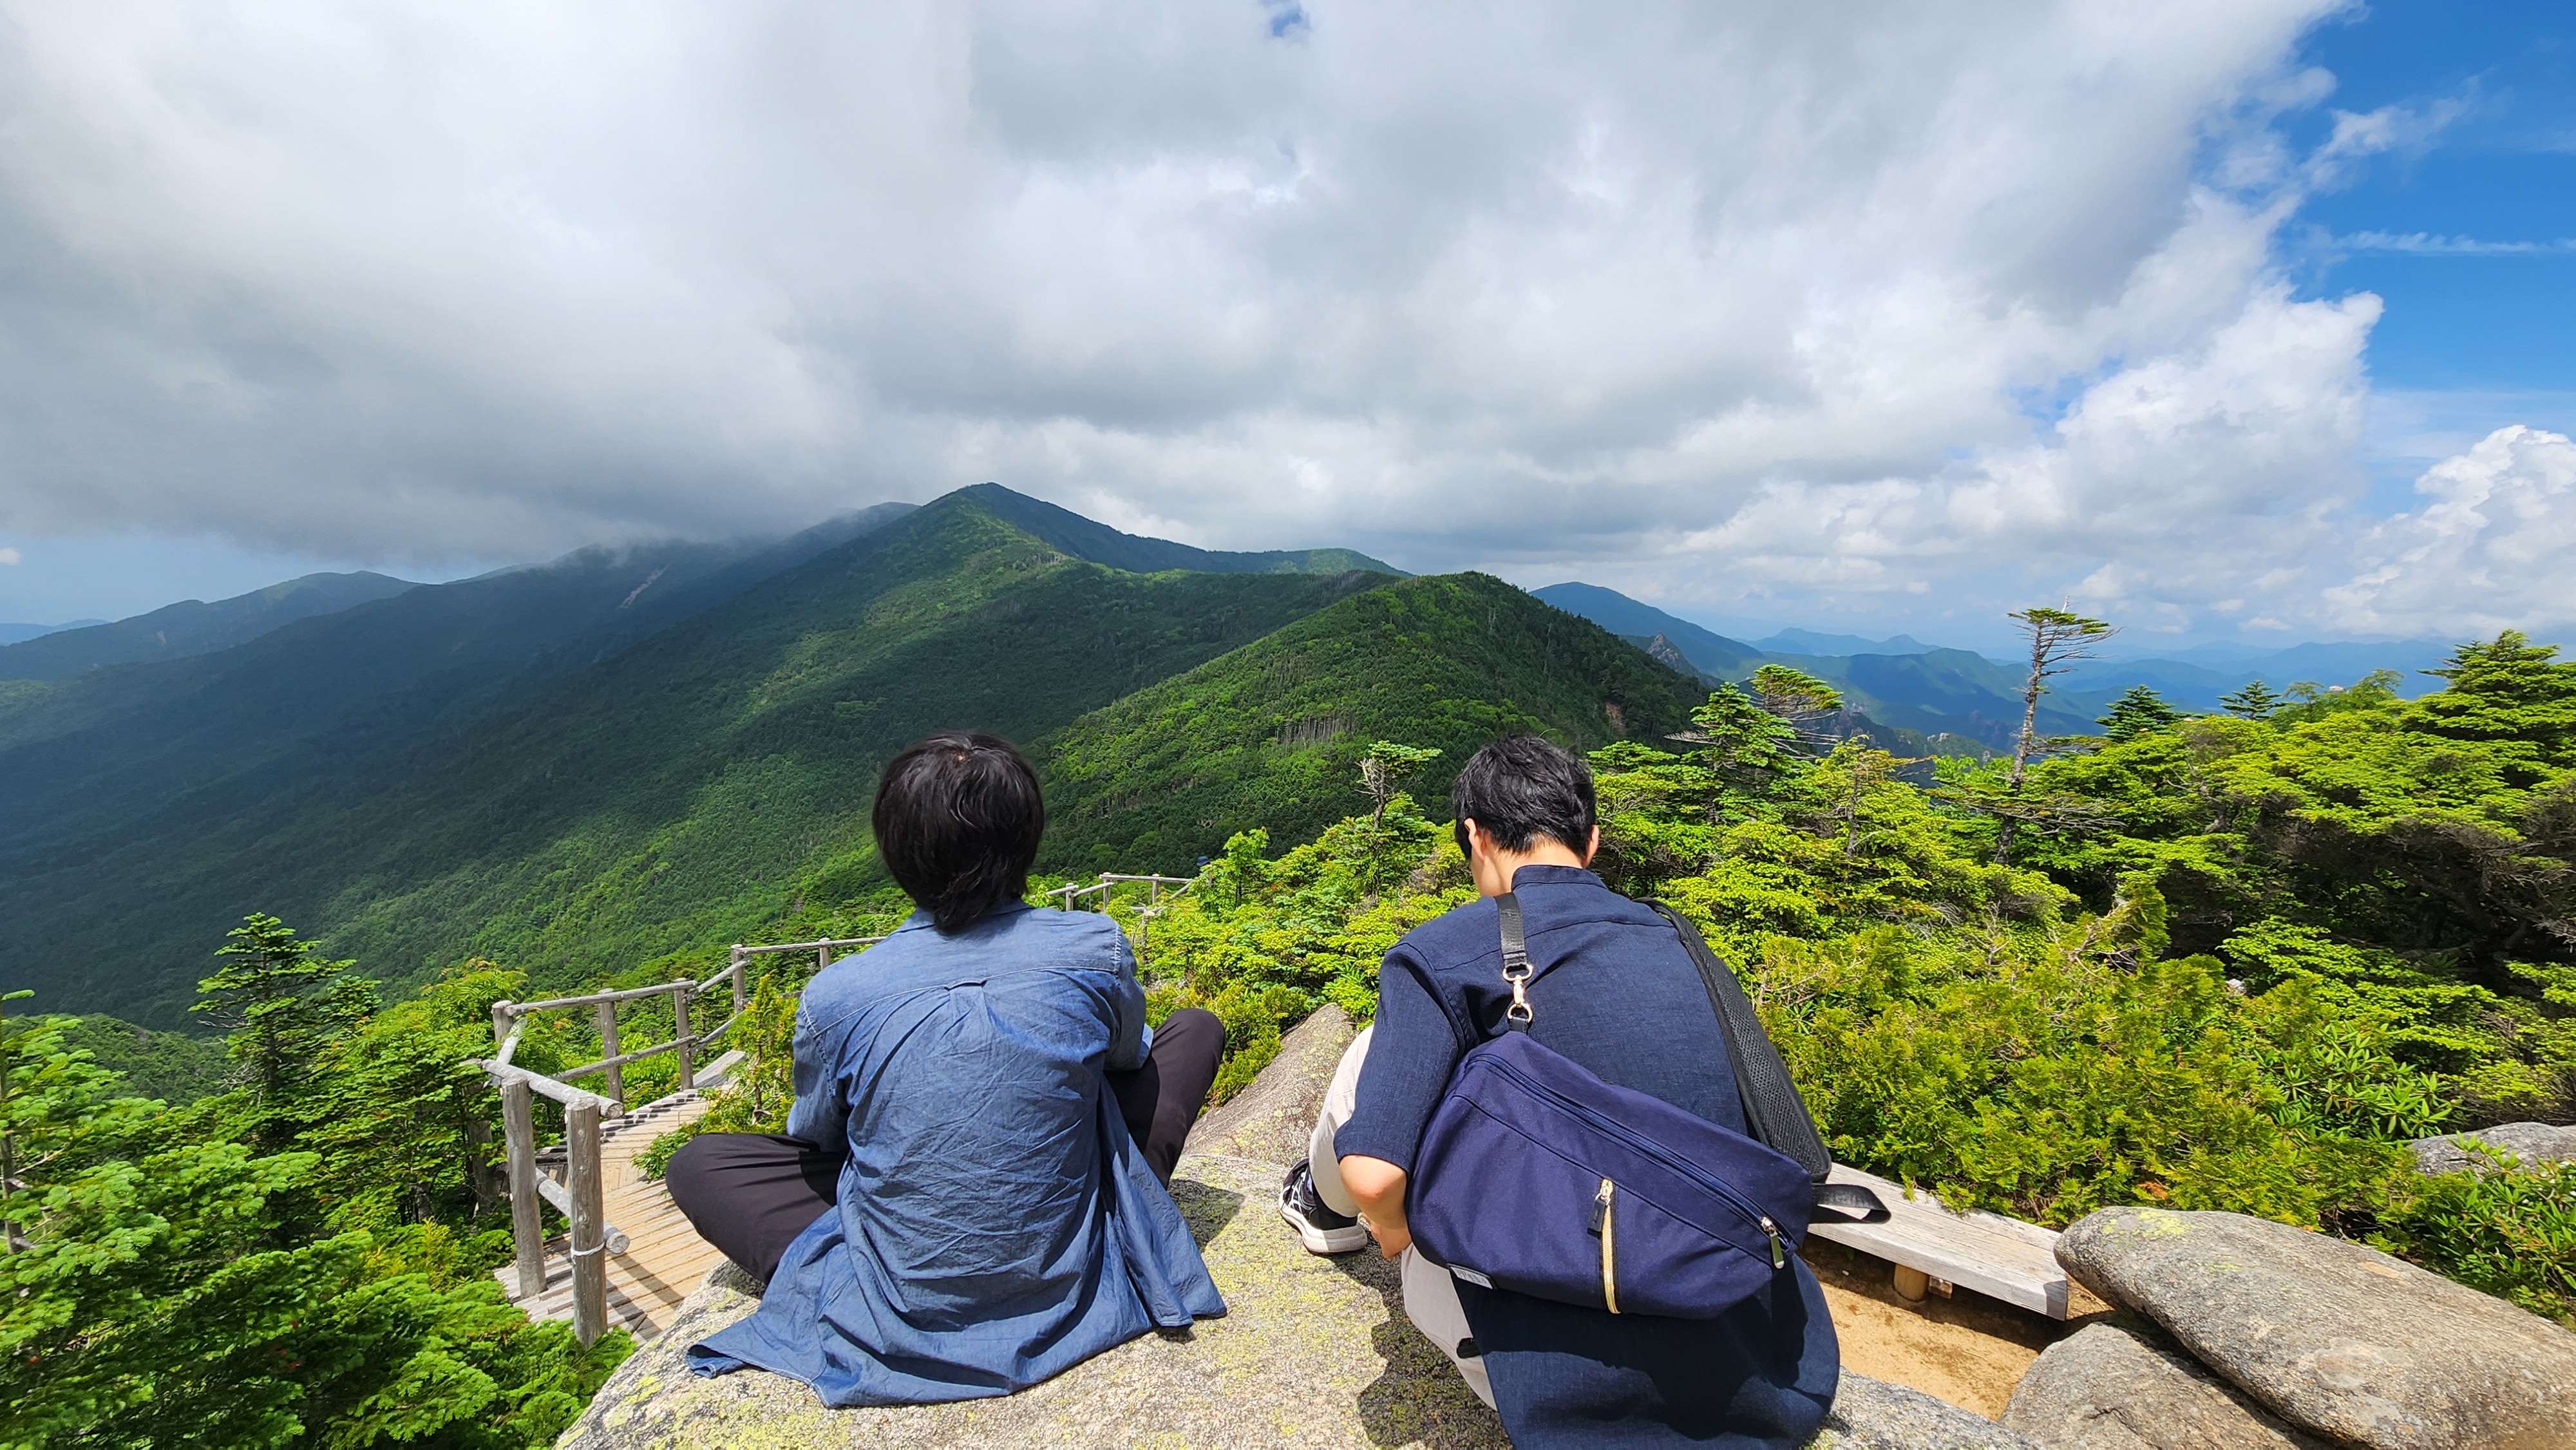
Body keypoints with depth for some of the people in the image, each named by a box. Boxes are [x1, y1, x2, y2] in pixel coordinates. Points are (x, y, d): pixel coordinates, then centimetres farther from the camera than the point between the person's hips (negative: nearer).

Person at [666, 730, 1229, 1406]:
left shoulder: (835, 996, -15)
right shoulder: (1096, 949, -18)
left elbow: (813, 1140, 6)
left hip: (897, 1335, 1)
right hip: (1073, 1299, 0)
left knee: (697, 1162, 20)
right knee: (1195, 1028, 12)